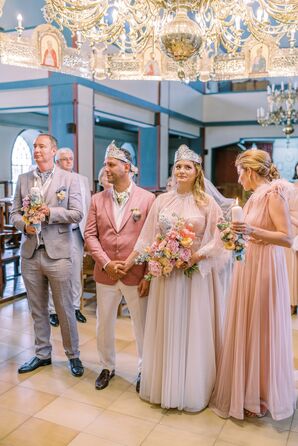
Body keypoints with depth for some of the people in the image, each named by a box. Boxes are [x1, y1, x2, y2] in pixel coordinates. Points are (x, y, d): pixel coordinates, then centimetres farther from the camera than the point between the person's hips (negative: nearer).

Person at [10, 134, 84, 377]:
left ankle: (73, 355, 22)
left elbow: (77, 214, -6)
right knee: (37, 309, 14)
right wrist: (24, 225, -10)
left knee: (65, 308, 4)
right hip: (30, 253, 4)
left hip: (57, 253, -4)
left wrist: (50, 212, -17)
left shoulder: (69, 179, 0)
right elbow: (15, 213, 10)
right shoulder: (23, 179, 11)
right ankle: (42, 354, 30)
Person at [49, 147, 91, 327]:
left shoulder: (83, 180, 10)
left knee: (76, 272, 10)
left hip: (76, 232, 3)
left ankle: (76, 307, 23)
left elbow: (88, 206, 10)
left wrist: (88, 231, 4)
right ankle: (53, 310, 17)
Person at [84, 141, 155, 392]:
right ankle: (107, 367, 39)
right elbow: (90, 235, 2)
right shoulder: (98, 200, 5)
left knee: (143, 327, 10)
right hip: (105, 275, 3)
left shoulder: (147, 198, -4)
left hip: (136, 276, -3)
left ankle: (145, 370, 33)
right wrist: (106, 263, -11)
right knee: (104, 326, 16)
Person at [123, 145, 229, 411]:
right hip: (165, 273, 3)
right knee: (166, 330, 12)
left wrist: (196, 256, -19)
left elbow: (218, 239, -6)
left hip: (195, 273, -3)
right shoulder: (162, 201, 5)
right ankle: (164, 384, 30)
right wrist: (127, 263, 3)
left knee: (193, 329, 7)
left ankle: (192, 390, 25)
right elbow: (147, 238, 6)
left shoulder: (207, 202, -3)